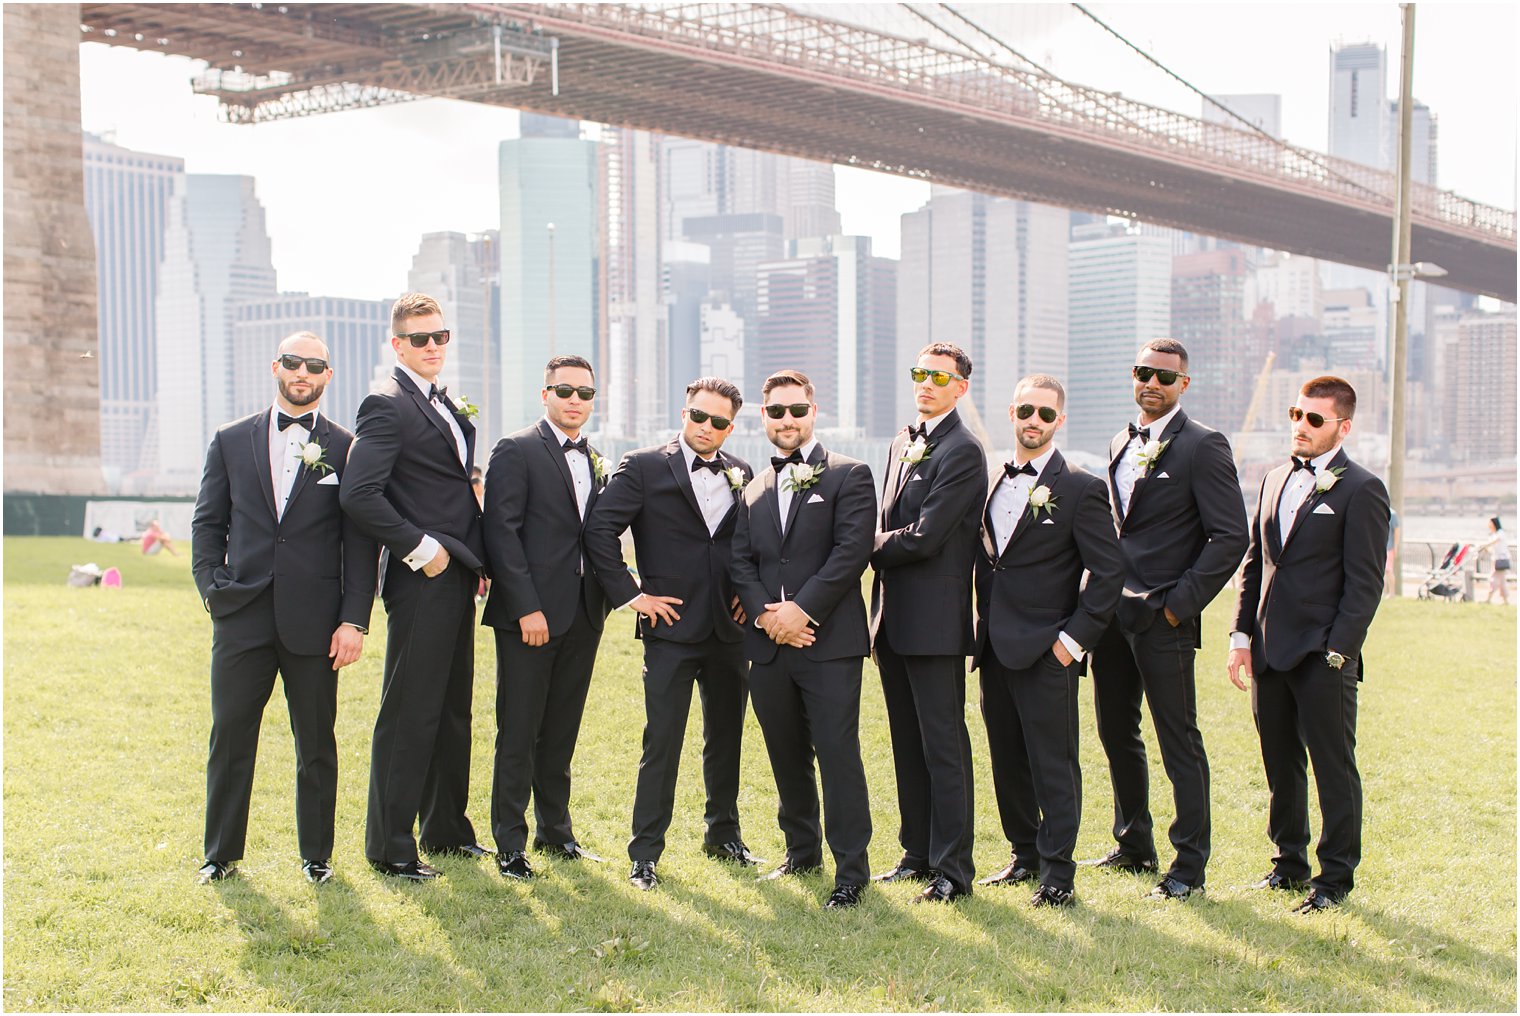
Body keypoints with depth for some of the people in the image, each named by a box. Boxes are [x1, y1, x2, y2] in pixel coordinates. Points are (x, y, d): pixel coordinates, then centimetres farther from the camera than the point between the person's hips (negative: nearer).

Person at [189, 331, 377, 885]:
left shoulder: (346, 448, 4)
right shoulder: (231, 440, 10)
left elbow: (359, 541, 1)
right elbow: (208, 523, 12)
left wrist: (354, 619, -6)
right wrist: (212, 590, -2)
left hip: (313, 623, -1)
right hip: (241, 617, 1)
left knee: (316, 743, 6)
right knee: (230, 738, 6)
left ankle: (316, 855, 18)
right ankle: (221, 854, 18)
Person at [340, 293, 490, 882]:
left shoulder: (447, 406, 18)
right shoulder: (386, 405, -11)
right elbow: (359, 495, -22)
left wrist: (477, 561, 14)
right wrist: (421, 549, -19)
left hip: (456, 577, 9)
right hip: (422, 580, -9)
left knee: (453, 709, 16)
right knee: (409, 716, -4)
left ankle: (445, 829, 27)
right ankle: (389, 847, 4)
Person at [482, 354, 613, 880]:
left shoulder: (595, 463, 16)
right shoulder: (516, 451, -5)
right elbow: (501, 532, -12)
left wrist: (607, 598, 6)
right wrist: (527, 607, -17)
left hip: (583, 617, 6)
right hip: (530, 615, -6)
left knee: (561, 731, 13)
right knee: (518, 733, 0)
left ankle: (554, 829, 24)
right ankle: (510, 842, 7)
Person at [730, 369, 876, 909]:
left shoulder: (849, 476, 0)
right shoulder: (754, 490, 17)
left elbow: (852, 551, -10)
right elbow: (741, 562, 11)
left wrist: (801, 609, -15)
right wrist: (764, 613, -7)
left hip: (830, 641, -5)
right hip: (769, 643, 5)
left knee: (838, 755, -6)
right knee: (786, 756, 13)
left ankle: (851, 870, 1)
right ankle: (802, 850, 29)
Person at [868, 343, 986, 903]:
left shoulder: (963, 451, -12)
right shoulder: (902, 443, 16)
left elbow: (924, 538, -18)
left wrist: (874, 547, -3)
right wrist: (883, 545, -1)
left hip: (934, 620, -9)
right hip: (893, 617, 9)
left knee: (944, 747, -4)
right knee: (907, 745, 14)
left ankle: (952, 869, 1)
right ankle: (918, 853, 23)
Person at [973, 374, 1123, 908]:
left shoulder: (1081, 489, -7)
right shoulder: (990, 482, 11)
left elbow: (1107, 573, -9)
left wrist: (1074, 639, -13)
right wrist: (980, 631, 11)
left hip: (1046, 652, -6)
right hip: (994, 647, 6)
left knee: (1053, 764, -2)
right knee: (1007, 760, 14)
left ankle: (1057, 875, 5)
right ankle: (1025, 854, 28)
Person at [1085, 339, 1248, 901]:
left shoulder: (1202, 447, -9)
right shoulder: (1121, 444, 14)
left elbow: (1231, 537, -13)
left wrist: (1179, 605, -15)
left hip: (1163, 621, -7)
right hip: (1112, 614, 8)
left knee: (1179, 743, -1)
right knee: (1116, 734, 15)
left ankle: (1189, 867, 7)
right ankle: (1133, 847, 30)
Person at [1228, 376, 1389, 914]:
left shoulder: (1361, 490, -7)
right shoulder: (1275, 479, 14)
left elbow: (1365, 583, -10)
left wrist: (1336, 653, -15)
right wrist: (1242, 634, 10)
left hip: (1322, 656, -6)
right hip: (1270, 652, 6)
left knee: (1334, 767, 2)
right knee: (1280, 764, 14)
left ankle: (1335, 875, 11)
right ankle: (1289, 862, 26)